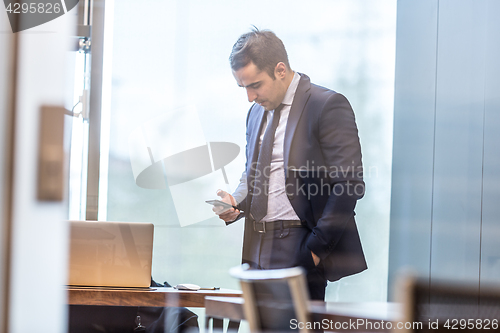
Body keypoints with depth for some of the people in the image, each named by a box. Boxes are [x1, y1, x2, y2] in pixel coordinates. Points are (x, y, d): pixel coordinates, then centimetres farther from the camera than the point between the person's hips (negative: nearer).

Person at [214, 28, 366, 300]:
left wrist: (316, 247, -16)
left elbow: (347, 186, -13)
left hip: (299, 250, -7)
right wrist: (235, 201, 5)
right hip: (260, 250, 7)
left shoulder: (327, 105, -9)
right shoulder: (257, 112, 17)